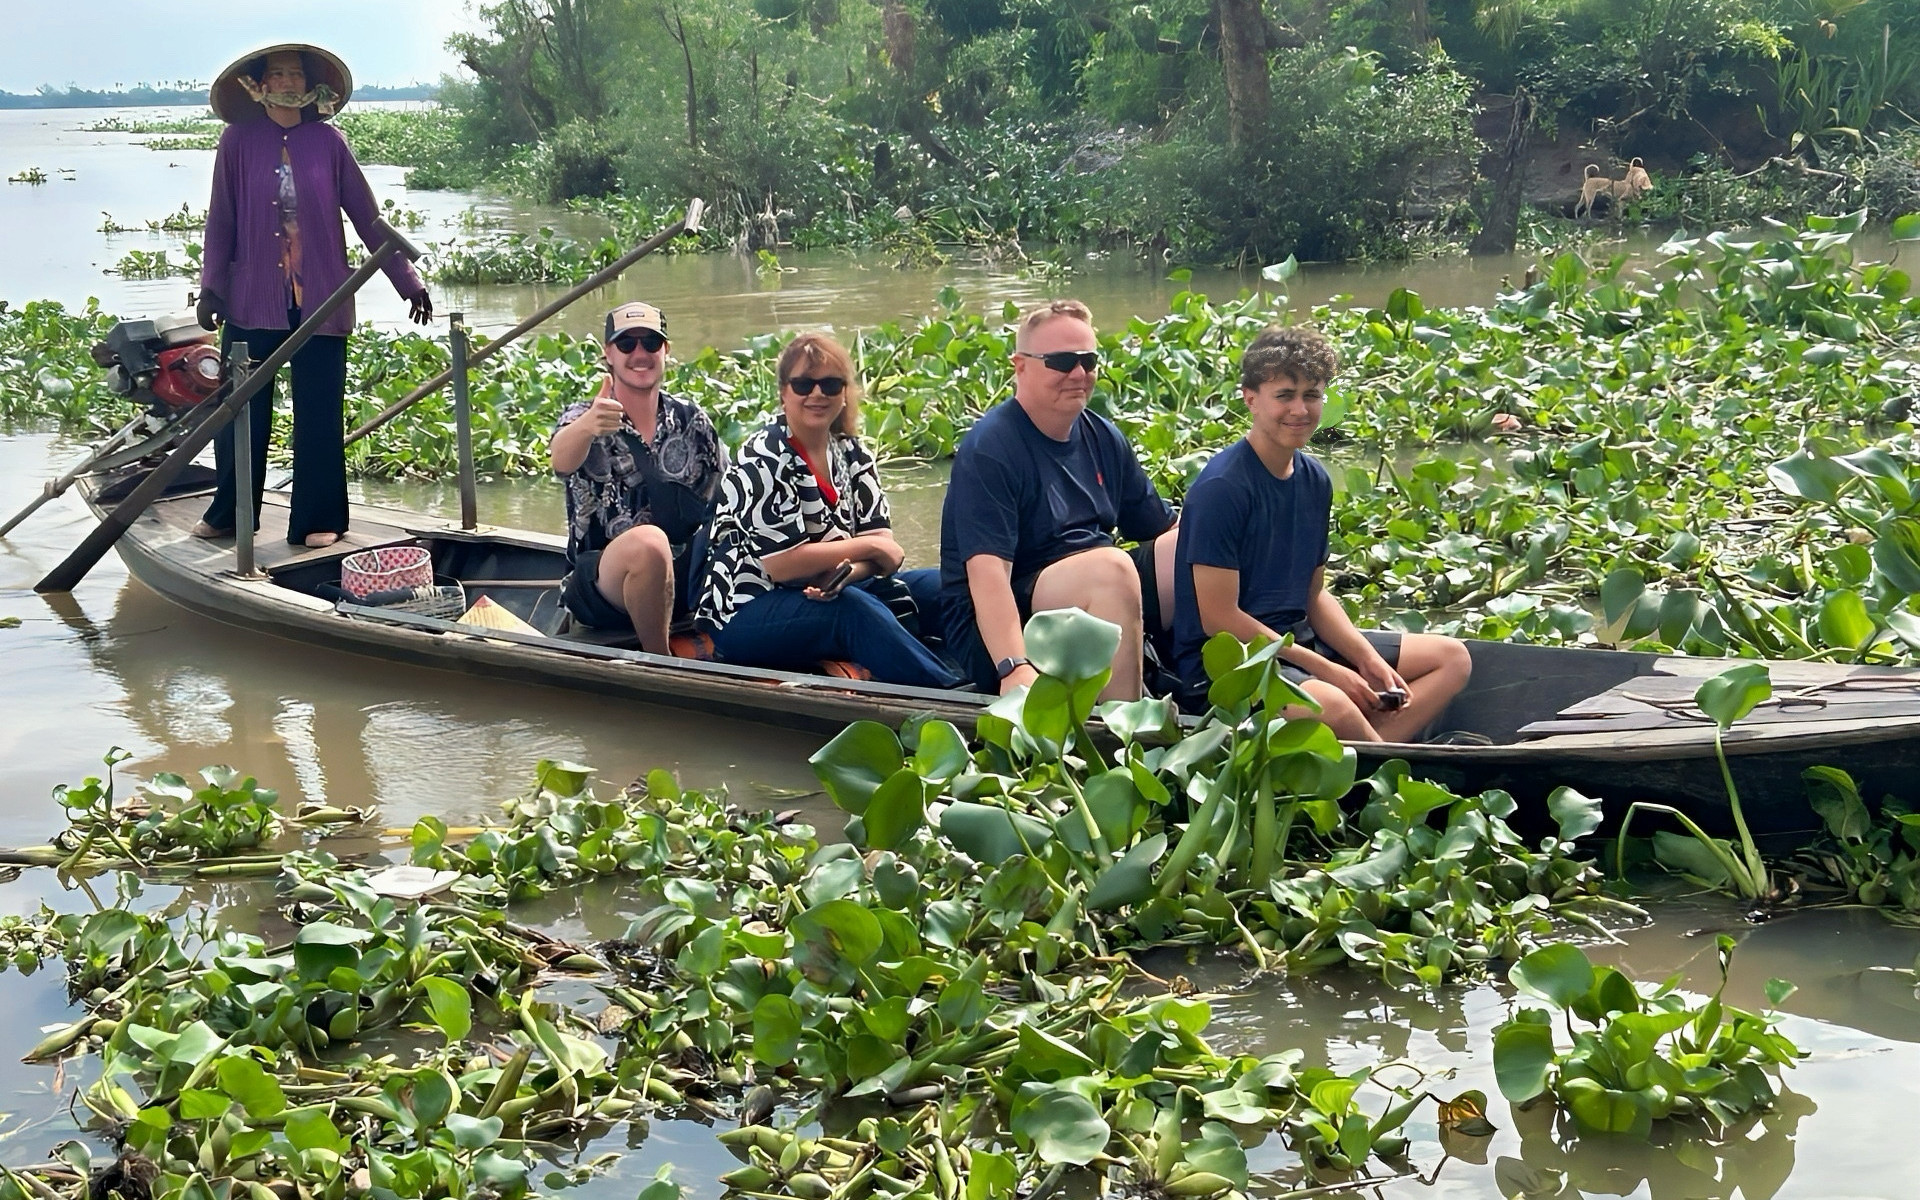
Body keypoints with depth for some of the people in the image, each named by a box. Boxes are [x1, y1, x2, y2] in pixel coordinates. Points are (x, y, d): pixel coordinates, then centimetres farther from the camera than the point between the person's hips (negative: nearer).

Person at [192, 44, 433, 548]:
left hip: (320, 298, 0)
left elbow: (367, 217, 4)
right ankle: (228, 514, 21)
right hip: (253, 299, 0)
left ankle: (318, 520, 12)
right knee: (242, 411, 6)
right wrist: (211, 287, -3)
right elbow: (221, 221, 3)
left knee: (319, 413, 3)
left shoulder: (327, 141, 2)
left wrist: (408, 280, 4)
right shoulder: (238, 141, 1)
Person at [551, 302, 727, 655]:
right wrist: (586, 427, -52)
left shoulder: (691, 419, 7)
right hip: (602, 583, -3)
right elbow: (562, 461, -28)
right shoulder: (583, 419, -5)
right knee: (647, 541, -36)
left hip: (684, 577, 4)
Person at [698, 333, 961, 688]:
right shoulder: (764, 460, -14)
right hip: (745, 612, -7)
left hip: (825, 594, 7)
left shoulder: (851, 453, 6)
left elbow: (882, 538, -1)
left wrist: (848, 572, -24)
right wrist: (869, 547, -13)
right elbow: (782, 564, -20)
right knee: (853, 610, -34)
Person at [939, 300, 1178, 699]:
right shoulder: (989, 448, -14)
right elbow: (986, 571, -25)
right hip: (999, 626, -8)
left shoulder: (1102, 438, 11)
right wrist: (1014, 669, -38)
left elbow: (1167, 528, 15)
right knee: (1110, 566, -33)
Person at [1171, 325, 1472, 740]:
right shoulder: (1222, 487, -17)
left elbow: (1314, 594, 16)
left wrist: (1368, 658, -2)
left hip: (1299, 640, 9)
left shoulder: (1315, 480, 9)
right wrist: (1324, 669, -17)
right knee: (1331, 705, -38)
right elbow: (1218, 617, -19)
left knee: (1452, 658, 7)